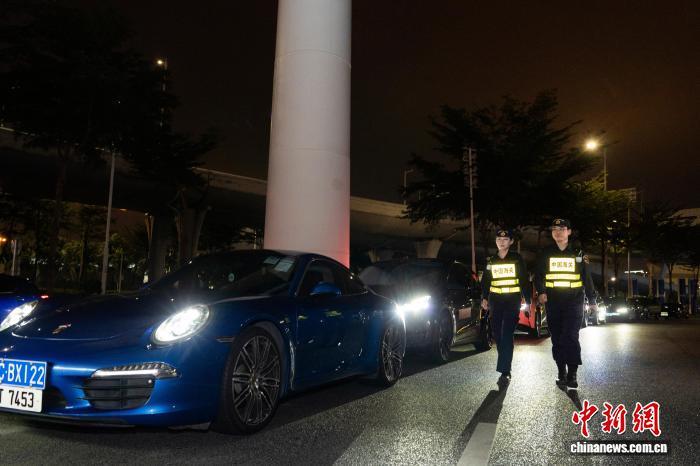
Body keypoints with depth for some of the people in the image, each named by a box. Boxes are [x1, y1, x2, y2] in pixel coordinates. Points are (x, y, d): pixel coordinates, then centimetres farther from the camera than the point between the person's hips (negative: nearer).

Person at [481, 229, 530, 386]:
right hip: (495, 300, 4)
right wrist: (484, 298, 5)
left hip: (513, 300, -4)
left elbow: (525, 280, 2)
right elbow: (485, 281, 14)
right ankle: (505, 364, 20)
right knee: (497, 335, 3)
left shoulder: (517, 259, 3)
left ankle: (505, 372, -14)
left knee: (507, 335, -13)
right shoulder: (490, 261, 12)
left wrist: (527, 299, -4)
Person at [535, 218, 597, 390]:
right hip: (553, 302, 2)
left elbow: (587, 279, 10)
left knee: (570, 337, -14)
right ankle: (561, 372, 17)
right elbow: (538, 276, 2)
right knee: (557, 339, 6)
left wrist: (592, 300, 8)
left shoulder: (578, 254, 7)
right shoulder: (545, 254, 8)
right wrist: (541, 292, -15)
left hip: (574, 302, -2)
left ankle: (572, 374, -7)